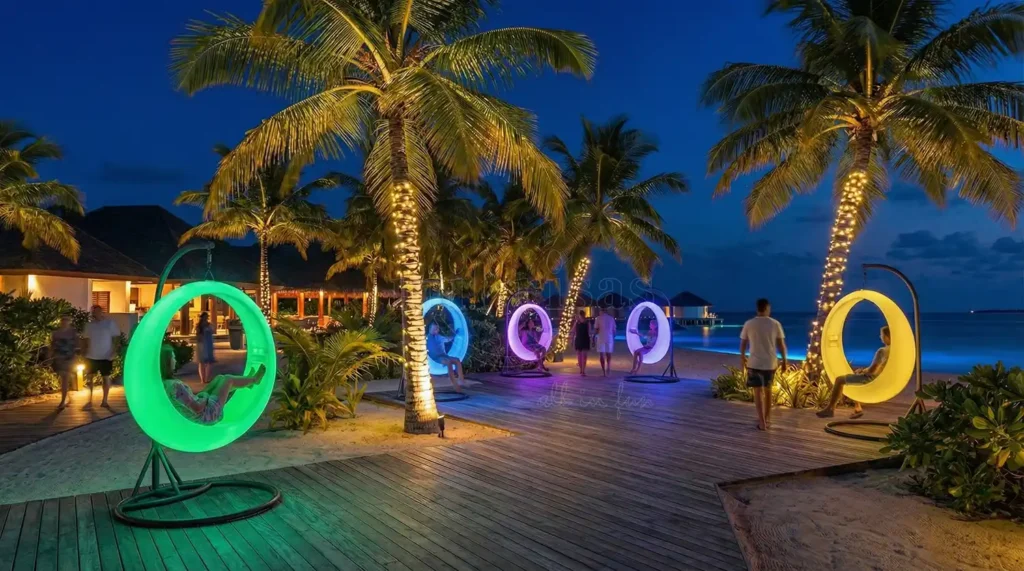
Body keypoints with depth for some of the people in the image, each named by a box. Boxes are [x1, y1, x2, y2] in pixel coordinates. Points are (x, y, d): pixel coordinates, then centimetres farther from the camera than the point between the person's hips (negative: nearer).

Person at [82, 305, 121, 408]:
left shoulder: (110, 323, -4)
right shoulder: (89, 325, 6)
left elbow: (116, 338, -6)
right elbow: (87, 340, 10)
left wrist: (114, 351, -17)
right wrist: (85, 352, 4)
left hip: (106, 356, -3)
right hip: (91, 356, 4)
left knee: (106, 377, 3)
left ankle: (104, 401, 11)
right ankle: (90, 399, 23)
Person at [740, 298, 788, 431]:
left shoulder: (749, 324, -5)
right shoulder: (775, 324, -5)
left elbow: (743, 344, 2)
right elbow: (781, 344, -2)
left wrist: (743, 357, 18)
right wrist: (784, 360, 9)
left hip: (755, 363, -2)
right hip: (771, 363, 2)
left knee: (758, 391, 3)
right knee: (768, 389, 18)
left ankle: (762, 422, -3)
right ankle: (767, 418, 29)